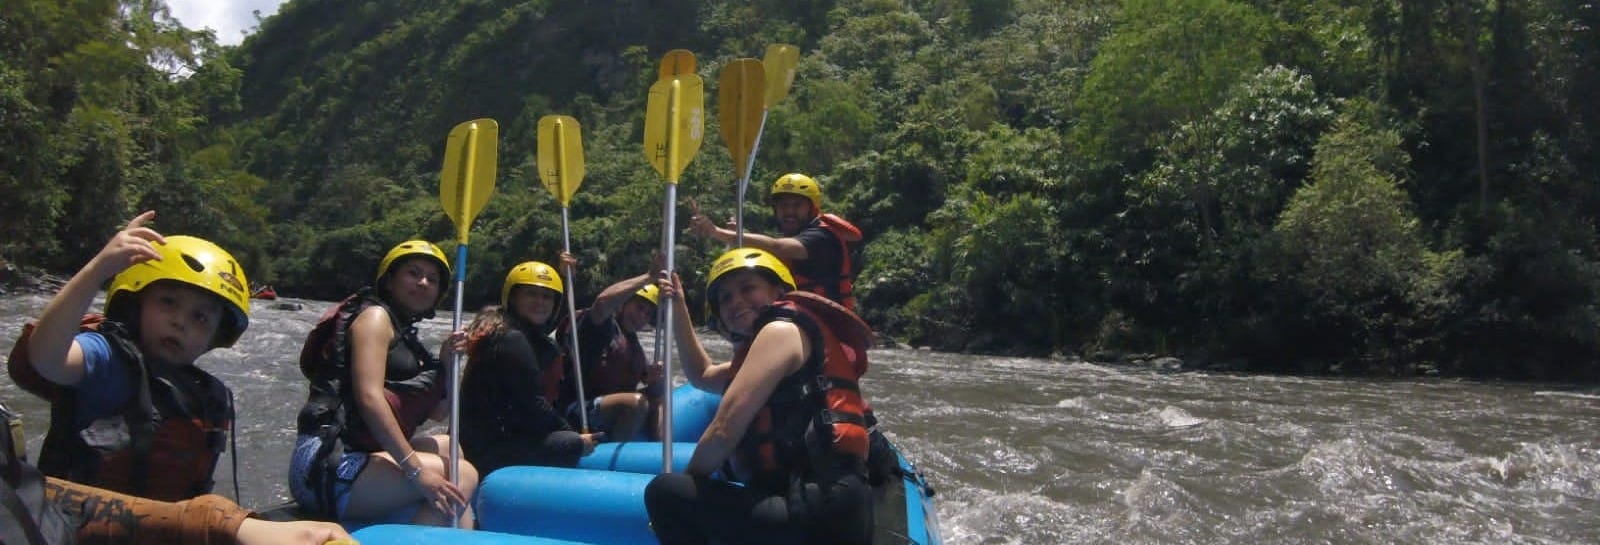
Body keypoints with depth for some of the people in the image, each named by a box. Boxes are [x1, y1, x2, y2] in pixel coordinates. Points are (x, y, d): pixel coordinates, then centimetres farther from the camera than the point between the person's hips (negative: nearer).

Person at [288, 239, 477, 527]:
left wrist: (445, 363, 3)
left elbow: (436, 412, 20)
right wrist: (417, 472, -22)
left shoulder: (404, 333, 22)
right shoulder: (375, 316, -3)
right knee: (462, 476, -18)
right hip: (329, 469, -10)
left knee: (448, 447, 22)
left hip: (351, 458, 10)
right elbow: (369, 397, -18)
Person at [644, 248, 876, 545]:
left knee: (665, 493, -19)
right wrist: (680, 314, 39)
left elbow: (724, 430, -12)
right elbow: (702, 376, 45)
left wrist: (687, 482, 3)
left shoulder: (782, 330, -4)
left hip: (823, 509, -11)